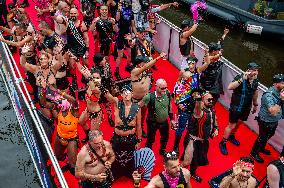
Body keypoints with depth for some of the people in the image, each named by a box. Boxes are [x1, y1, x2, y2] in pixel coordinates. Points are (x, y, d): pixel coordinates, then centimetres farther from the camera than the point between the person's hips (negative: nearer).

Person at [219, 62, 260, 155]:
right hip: (236, 106, -6)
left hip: (247, 107, 7)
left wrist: (255, 104, 21)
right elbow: (230, 87, -38)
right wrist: (242, 79, -43)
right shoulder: (240, 77, -23)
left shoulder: (255, 80, -3)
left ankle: (231, 136, 48)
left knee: (238, 123, 23)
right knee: (232, 125, 0)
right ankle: (223, 143, 16)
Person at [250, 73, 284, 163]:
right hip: (266, 122, -8)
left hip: (274, 121, 8)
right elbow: (273, 111, -38)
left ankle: (261, 148, 53)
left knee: (268, 136, 27)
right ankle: (254, 153, 33)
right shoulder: (269, 95, -31)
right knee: (262, 137, 10)